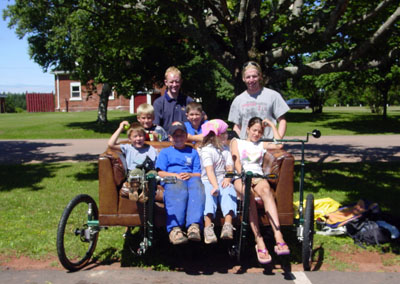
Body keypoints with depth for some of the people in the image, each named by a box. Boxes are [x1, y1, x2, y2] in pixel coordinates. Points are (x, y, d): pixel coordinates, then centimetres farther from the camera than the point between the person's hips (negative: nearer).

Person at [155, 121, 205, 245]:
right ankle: (175, 229, -56)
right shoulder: (165, 152, 28)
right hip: (171, 180, -1)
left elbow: (198, 173, 19)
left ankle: (194, 225, -54)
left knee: (197, 183, -38)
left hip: (191, 178, 2)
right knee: (178, 186, -40)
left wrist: (190, 175, -5)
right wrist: (176, 175, -5)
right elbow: (160, 173, 13)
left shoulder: (193, 152, 32)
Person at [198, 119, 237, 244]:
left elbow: (229, 167, 11)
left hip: (223, 180, 4)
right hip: (208, 181, -4)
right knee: (209, 193, -35)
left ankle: (228, 224, -47)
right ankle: (208, 226, -50)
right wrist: (215, 186, -32)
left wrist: (227, 179, -12)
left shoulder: (225, 149, 21)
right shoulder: (206, 150, -2)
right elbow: (209, 170, -17)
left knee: (229, 191, -29)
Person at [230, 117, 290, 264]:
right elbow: (236, 162, 7)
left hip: (258, 177, 2)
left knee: (266, 189, -36)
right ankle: (259, 242, -44)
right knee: (248, 193, -39)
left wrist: (272, 125, 21)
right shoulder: (237, 142, 24)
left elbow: (279, 145, 11)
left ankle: (278, 238, -50)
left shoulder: (262, 145, 31)